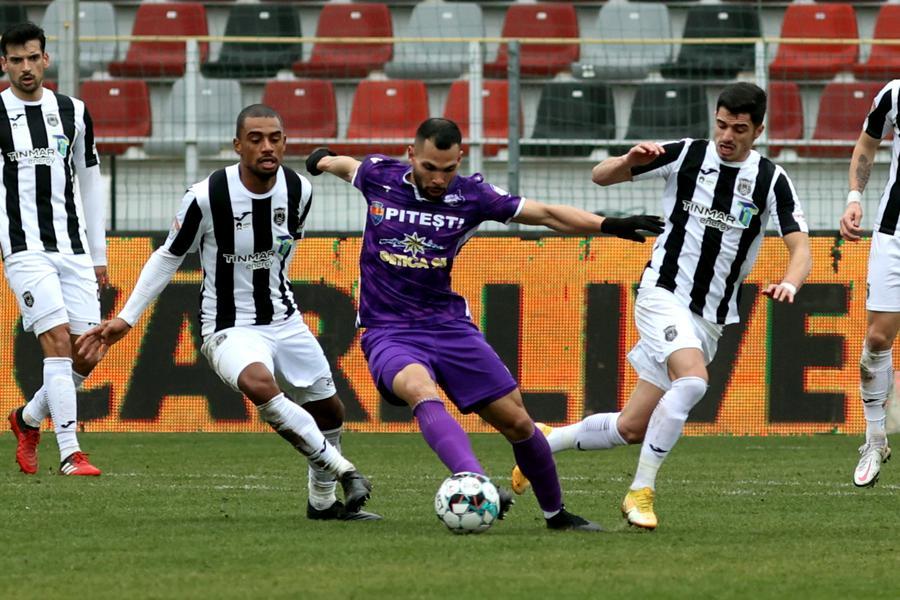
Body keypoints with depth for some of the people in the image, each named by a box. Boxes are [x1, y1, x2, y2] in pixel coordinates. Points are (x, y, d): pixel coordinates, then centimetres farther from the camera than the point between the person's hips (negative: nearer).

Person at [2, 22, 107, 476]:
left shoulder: (73, 112, 11)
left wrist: (99, 255, 17)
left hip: (74, 248, 5)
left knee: (87, 355, 0)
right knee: (58, 341, -18)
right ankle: (70, 454, -16)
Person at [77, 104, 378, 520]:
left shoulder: (298, 191, -7)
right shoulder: (207, 196, -20)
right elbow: (169, 256, -6)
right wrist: (126, 318, -6)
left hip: (284, 320, 6)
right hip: (229, 327, -6)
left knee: (329, 411, 12)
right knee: (259, 384, -35)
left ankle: (323, 499, 37)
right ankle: (341, 469, -25)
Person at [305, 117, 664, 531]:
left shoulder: (470, 195, -3)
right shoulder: (379, 177, -3)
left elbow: (545, 214, -1)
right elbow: (347, 166, 21)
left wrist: (609, 226, -11)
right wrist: (323, 160, 43)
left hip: (448, 325, 3)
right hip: (389, 333, -2)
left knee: (517, 422, 0)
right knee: (422, 391, -36)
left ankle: (555, 512, 23)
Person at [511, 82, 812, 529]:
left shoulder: (771, 180, -3)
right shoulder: (687, 155, -4)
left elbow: (800, 247, -8)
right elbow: (600, 176, 4)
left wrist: (789, 284, -30)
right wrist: (630, 160, -19)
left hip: (710, 319, 3)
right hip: (663, 294, -3)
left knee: (632, 429, 4)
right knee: (692, 379, -32)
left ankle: (547, 442, 30)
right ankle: (640, 492, -22)